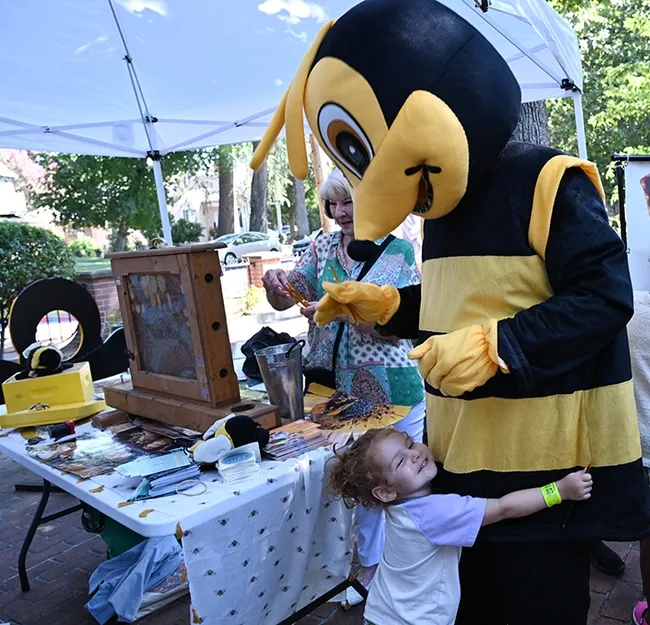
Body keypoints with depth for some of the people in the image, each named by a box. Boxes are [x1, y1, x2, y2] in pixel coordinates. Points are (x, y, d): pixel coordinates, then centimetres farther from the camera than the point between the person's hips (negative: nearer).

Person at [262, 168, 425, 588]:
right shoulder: (322, 247, 6)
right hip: (335, 386, 3)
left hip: (391, 388, -3)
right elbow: (284, 302, 6)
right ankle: (371, 561, 34)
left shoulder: (399, 251, -5)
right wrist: (276, 284, -18)